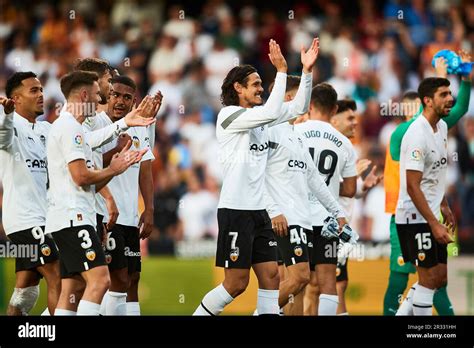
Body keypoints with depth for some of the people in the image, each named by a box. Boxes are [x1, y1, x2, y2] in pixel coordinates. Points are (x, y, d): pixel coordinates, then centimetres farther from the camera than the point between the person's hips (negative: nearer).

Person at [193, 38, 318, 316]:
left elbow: (299, 107, 16)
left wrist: (307, 71, 5)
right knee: (236, 284, -7)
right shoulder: (229, 114, -10)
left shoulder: (259, 115, 13)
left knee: (271, 277, 2)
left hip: (259, 210, 8)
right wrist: (281, 71, -20)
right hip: (235, 210, -8)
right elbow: (272, 112, -24)